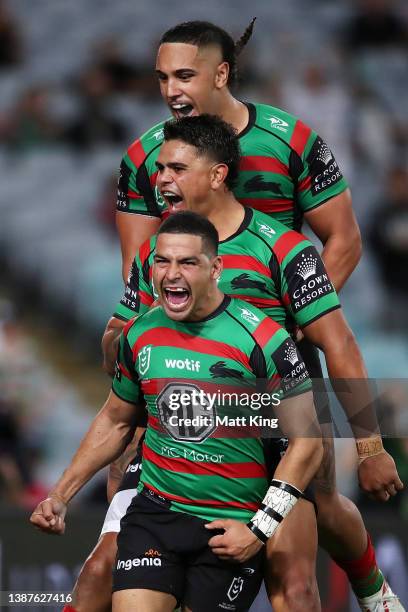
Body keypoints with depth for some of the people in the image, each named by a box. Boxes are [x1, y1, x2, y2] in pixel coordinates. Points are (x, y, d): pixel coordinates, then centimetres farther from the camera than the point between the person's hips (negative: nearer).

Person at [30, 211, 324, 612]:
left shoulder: (261, 340, -11)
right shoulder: (139, 335, 3)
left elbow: (306, 442, -8)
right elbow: (115, 421, 20)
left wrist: (260, 530, -13)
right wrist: (60, 495, 12)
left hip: (233, 525, -3)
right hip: (156, 511, 3)